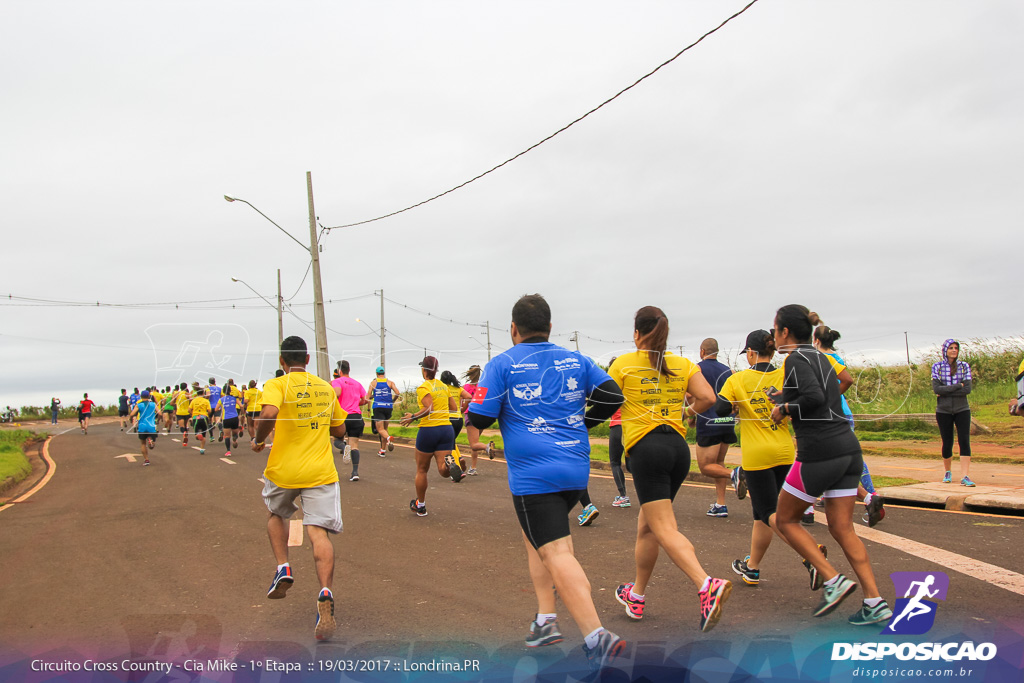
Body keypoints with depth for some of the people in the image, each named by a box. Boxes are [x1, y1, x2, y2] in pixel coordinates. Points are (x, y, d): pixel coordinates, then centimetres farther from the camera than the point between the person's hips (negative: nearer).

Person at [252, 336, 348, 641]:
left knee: (276, 514, 28)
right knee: (319, 532, -5)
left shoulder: (276, 385, -3)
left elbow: (268, 414, -25)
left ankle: (283, 568, 13)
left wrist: (258, 440, -7)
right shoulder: (326, 388, 11)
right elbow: (339, 430, 19)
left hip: (284, 470, -1)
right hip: (321, 472, 2)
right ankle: (325, 594, -24)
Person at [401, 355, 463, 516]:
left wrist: (413, 417, -11)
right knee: (443, 470, 0)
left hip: (429, 429, -5)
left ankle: (420, 506, 22)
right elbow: (453, 407, 15)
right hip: (447, 429, 5)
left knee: (421, 470, 12)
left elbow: (429, 408, -22)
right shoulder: (443, 386, 12)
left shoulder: (423, 387, -9)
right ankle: (450, 463, -35)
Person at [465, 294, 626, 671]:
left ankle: (596, 636, -21)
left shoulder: (502, 364, -2)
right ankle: (545, 619, 22)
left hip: (533, 476, -6)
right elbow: (612, 397, 7)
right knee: (535, 536, 24)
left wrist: (472, 428, 18)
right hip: (577, 470, 6)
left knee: (556, 553, -8)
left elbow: (479, 420, -5)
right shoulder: (576, 360, 10)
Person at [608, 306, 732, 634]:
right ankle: (636, 595, 29)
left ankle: (708, 585, -31)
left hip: (645, 447, -5)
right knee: (647, 523, 18)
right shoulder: (683, 364, 10)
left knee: (665, 529, -10)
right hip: (678, 446, 6)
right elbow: (708, 398, 0)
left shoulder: (623, 364, 1)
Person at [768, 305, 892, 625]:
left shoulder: (796, 359, -9)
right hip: (848, 447, 8)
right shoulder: (820, 357, 17)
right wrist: (785, 398, 23)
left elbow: (814, 397, -24)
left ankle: (832, 580, 0)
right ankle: (875, 603, 5)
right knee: (842, 529, 10)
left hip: (819, 453, -8)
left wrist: (784, 409, -9)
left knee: (785, 519, 9)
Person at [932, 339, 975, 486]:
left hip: (962, 409, 0)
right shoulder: (937, 367, 0)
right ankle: (947, 472, 27)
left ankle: (965, 476, -14)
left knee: (964, 441, -11)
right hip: (943, 411, 0)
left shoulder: (964, 366, 2)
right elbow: (936, 389, -12)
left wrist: (945, 391, -14)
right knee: (947, 443, 4)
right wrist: (958, 386, -13)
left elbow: (967, 389, -10)